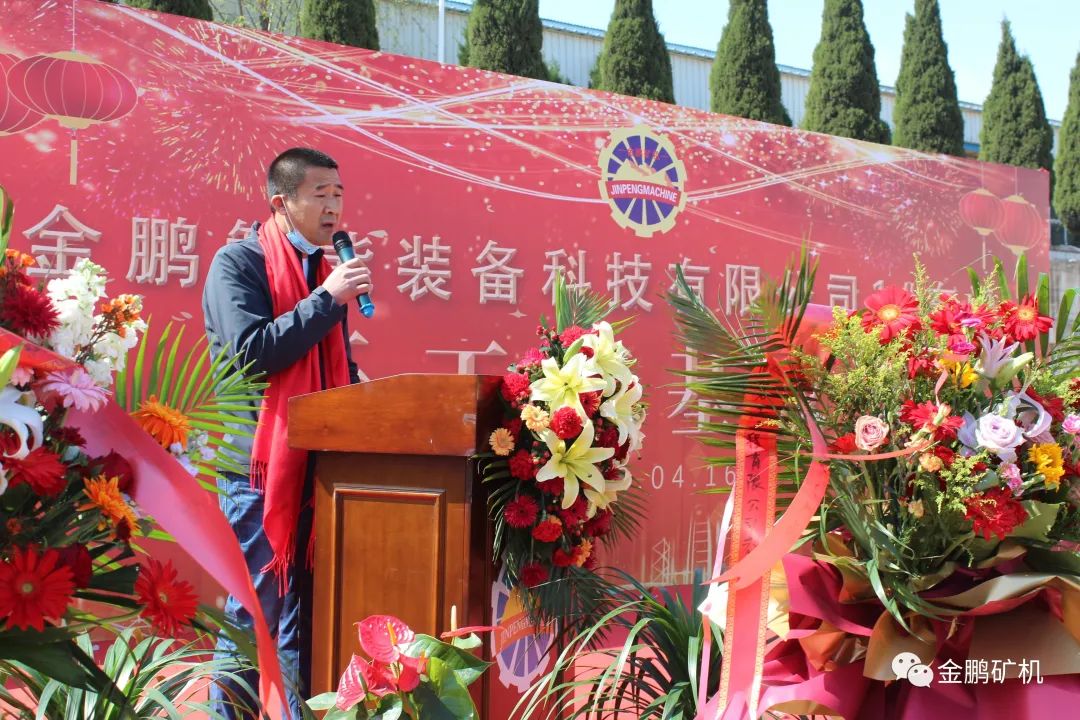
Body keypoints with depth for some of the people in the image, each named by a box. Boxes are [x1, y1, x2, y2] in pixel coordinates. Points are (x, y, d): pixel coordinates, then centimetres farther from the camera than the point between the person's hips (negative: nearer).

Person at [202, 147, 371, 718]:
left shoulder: (325, 269, 15)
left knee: (306, 606, 10)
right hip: (261, 459, -6)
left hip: (320, 458, 6)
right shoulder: (238, 263, -5)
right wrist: (327, 299, -17)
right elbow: (250, 352, -18)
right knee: (255, 608, -1)